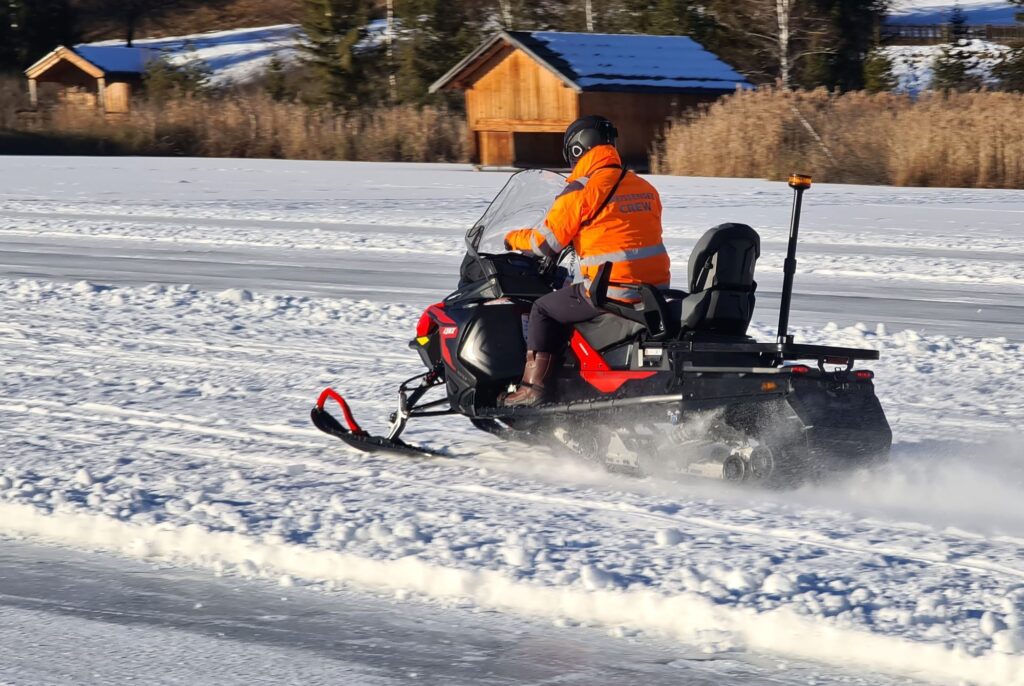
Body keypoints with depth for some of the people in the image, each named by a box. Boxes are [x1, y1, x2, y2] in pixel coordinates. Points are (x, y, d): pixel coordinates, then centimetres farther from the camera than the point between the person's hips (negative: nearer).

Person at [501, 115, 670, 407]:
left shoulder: (582, 191, -8)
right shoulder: (646, 188, 14)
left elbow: (546, 243, -5)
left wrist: (514, 238, 15)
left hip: (612, 291, -8)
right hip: (657, 288, 8)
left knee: (544, 309, 9)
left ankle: (532, 387, 0)